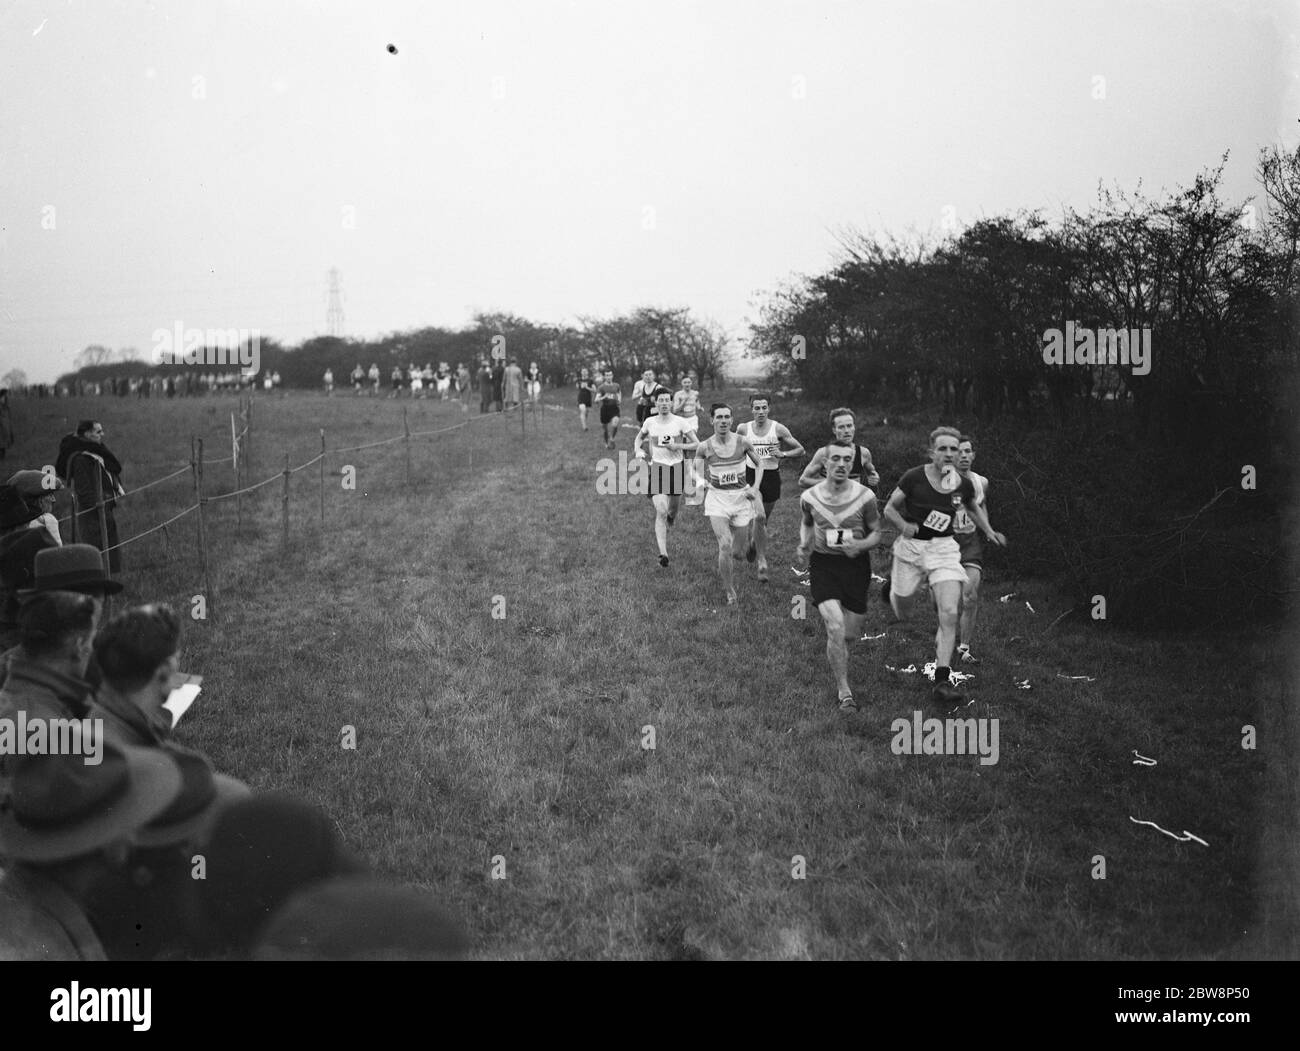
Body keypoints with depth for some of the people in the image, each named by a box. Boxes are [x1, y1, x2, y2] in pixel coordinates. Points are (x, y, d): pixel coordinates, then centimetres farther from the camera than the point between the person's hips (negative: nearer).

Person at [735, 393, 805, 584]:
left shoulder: (779, 429, -5)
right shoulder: (743, 429, -2)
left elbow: (800, 450, 0)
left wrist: (783, 454, -16)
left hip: (772, 476, 1)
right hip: (752, 475, -1)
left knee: (763, 519, 14)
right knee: (758, 517, -18)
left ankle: (754, 542, 48)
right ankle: (762, 563, -15)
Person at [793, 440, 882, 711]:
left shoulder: (865, 496, -9)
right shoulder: (809, 497, -4)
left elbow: (876, 533, 3)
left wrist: (861, 545, -18)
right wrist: (804, 545, -3)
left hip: (856, 565, 1)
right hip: (823, 564, -1)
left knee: (851, 633, 8)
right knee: (836, 628, -19)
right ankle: (844, 692, -6)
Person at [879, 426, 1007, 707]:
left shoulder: (964, 485, -3)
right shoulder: (914, 478, -14)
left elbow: (973, 508, 20)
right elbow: (889, 509, -5)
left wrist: (989, 532, 8)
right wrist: (904, 526, -24)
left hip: (944, 549, 2)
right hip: (911, 547, -2)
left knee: (949, 614, -14)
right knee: (902, 614, 13)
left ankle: (942, 679, -8)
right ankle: (893, 584, 50)